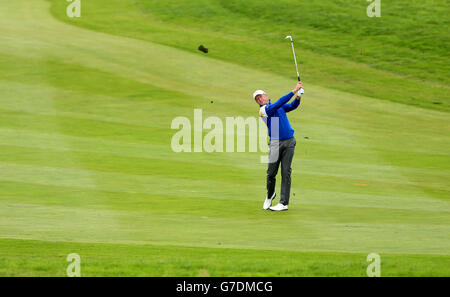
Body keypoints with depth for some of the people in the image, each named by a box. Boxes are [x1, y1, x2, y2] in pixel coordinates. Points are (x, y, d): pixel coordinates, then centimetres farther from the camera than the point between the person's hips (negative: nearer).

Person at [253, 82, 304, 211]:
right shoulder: (263, 110, -2)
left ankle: (284, 203, -4)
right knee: (271, 172, -1)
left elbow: (292, 106, 6)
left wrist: (298, 97, -15)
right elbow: (279, 103, -13)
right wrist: (294, 91, -16)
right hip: (275, 142, -3)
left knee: (286, 172, -3)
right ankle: (270, 195, 26)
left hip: (289, 142, 3)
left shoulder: (280, 107, 17)